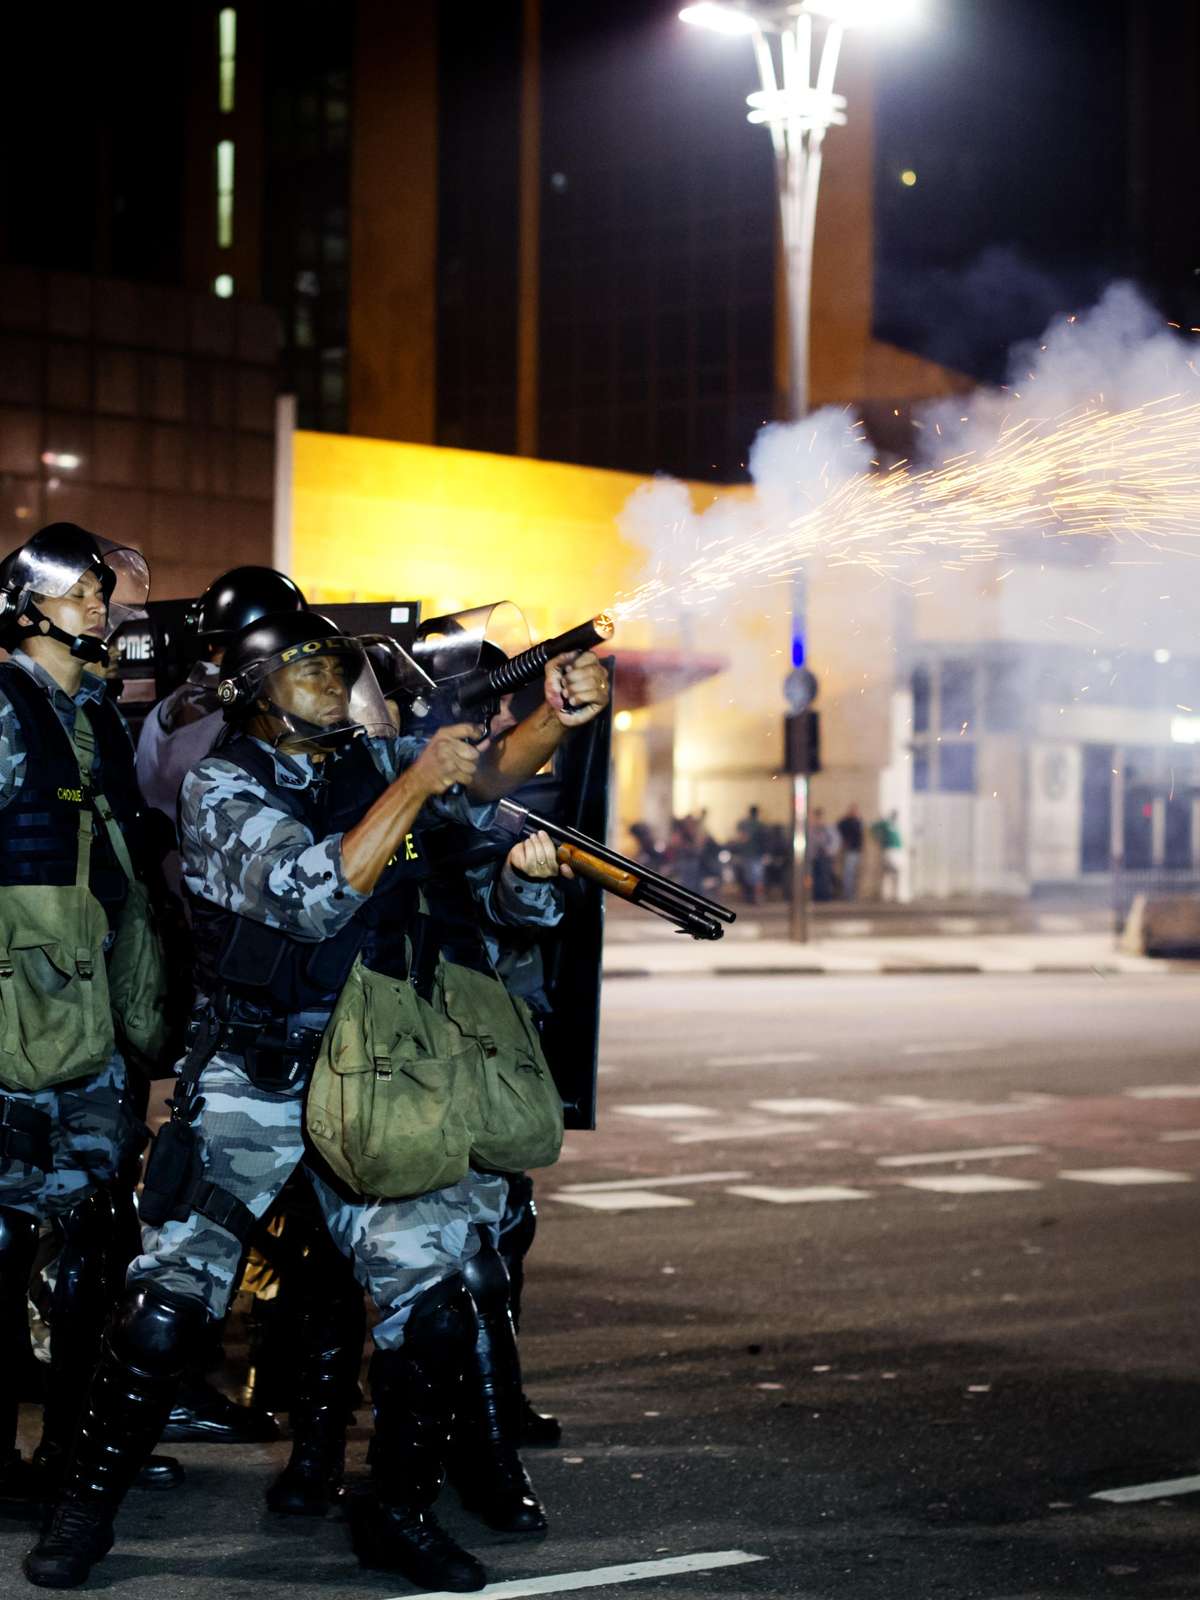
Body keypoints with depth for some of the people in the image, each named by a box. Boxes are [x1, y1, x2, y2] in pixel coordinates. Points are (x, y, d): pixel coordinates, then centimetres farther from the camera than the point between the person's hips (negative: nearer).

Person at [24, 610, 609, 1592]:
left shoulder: (374, 761, 9)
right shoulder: (219, 788, -7)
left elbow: (487, 775, -1)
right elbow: (310, 896, -21)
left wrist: (556, 717, -21)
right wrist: (413, 785, -25)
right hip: (248, 1088, -4)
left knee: (433, 1302, -6)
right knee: (166, 1305, -10)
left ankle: (399, 1511, 11)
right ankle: (88, 1505, 8)